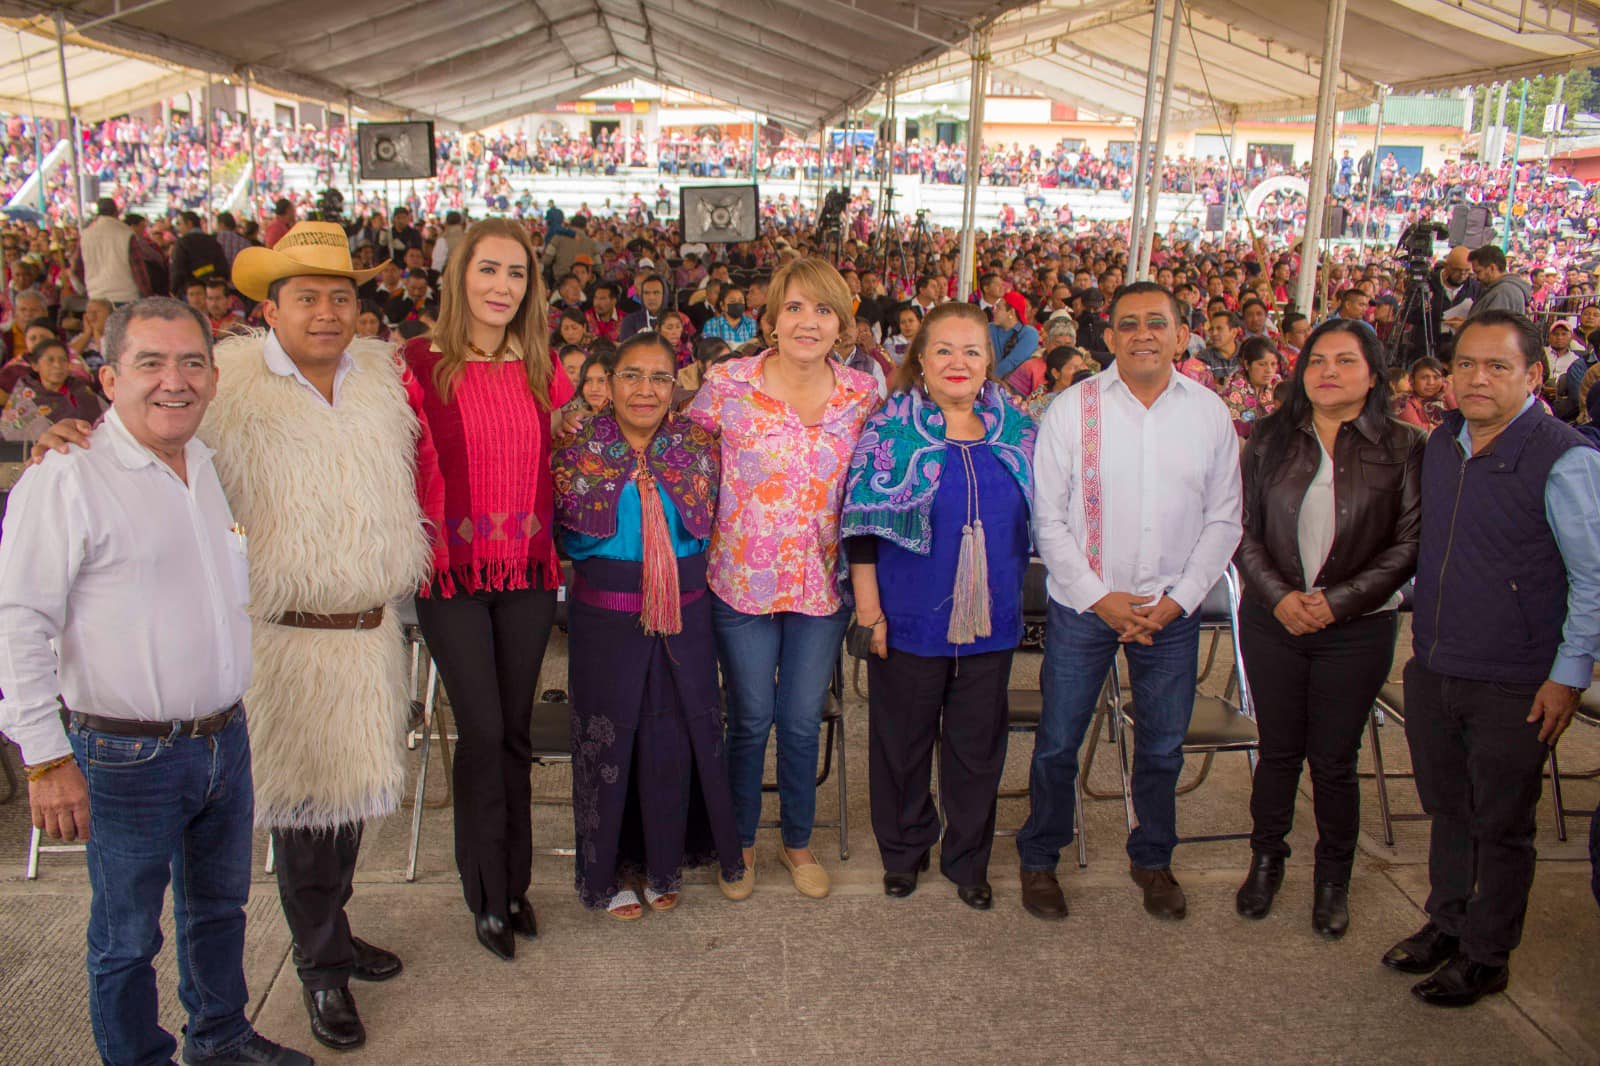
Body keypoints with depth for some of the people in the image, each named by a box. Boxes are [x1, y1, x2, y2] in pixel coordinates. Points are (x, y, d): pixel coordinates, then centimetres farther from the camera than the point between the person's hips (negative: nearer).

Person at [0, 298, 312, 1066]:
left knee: (219, 906, 23)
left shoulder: (217, 466, 7)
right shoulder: (67, 478, -14)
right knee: (126, 937, 10)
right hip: (126, 757, -6)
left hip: (226, 738, 7)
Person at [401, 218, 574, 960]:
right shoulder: (420, 363, -5)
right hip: (453, 569, -3)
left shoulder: (541, 368, 7)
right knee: (482, 730, -2)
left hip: (528, 569, 4)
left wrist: (556, 545, 7)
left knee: (515, 730, 12)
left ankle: (514, 883, 27)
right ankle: (487, 898, 16)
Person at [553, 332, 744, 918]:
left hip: (684, 613, 1)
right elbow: (572, 539, -1)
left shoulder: (698, 443, 0)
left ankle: (664, 863, 31)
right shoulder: (579, 447, -3)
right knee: (608, 738, 9)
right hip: (606, 618, -1)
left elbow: (705, 529, 6)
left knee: (675, 738, 9)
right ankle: (611, 870, 28)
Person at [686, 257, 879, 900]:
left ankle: (798, 840, 35)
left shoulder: (864, 394, -3)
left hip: (823, 582, 2)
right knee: (751, 719, 11)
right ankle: (741, 839, 34)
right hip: (743, 579, -2)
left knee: (803, 722, 13)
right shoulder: (728, 383, -10)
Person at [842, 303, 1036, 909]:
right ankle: (903, 849, 34)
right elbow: (864, 524, -8)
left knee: (978, 744, 13)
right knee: (903, 740, 12)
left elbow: (1038, 518, 12)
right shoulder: (891, 430, -8)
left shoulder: (1016, 431, 4)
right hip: (909, 617, -3)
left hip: (991, 620, 3)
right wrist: (868, 608, -12)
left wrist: (1019, 598, 10)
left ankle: (968, 858, 32)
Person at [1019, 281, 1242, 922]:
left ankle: (1152, 858, 37)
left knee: (1163, 747, 14)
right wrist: (1100, 598, -11)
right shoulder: (1073, 408, -6)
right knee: (1058, 743, 6)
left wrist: (1177, 600, -5)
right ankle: (1039, 859, 28)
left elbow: (1223, 519, 5)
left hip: (1172, 610, 2)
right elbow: (1048, 519, -5)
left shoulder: (1210, 413, 1)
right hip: (1083, 605, -2)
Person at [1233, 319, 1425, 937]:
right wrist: (1279, 595, -12)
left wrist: (1338, 601, -14)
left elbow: (1408, 545, -5)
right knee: (1278, 751, 12)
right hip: (1272, 621, 2)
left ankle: (1333, 879, 27)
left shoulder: (1403, 448, -3)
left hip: (1357, 627, -1)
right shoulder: (1270, 439, 3)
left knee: (1334, 761, 7)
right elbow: (1244, 529, 1)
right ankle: (1266, 861, 32)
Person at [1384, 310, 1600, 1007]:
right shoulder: (1440, 445, 6)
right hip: (1432, 672, 6)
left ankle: (1485, 957, 26)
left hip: (1514, 686, -5)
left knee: (1500, 827, 10)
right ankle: (1445, 924, 37)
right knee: (1447, 811, 19)